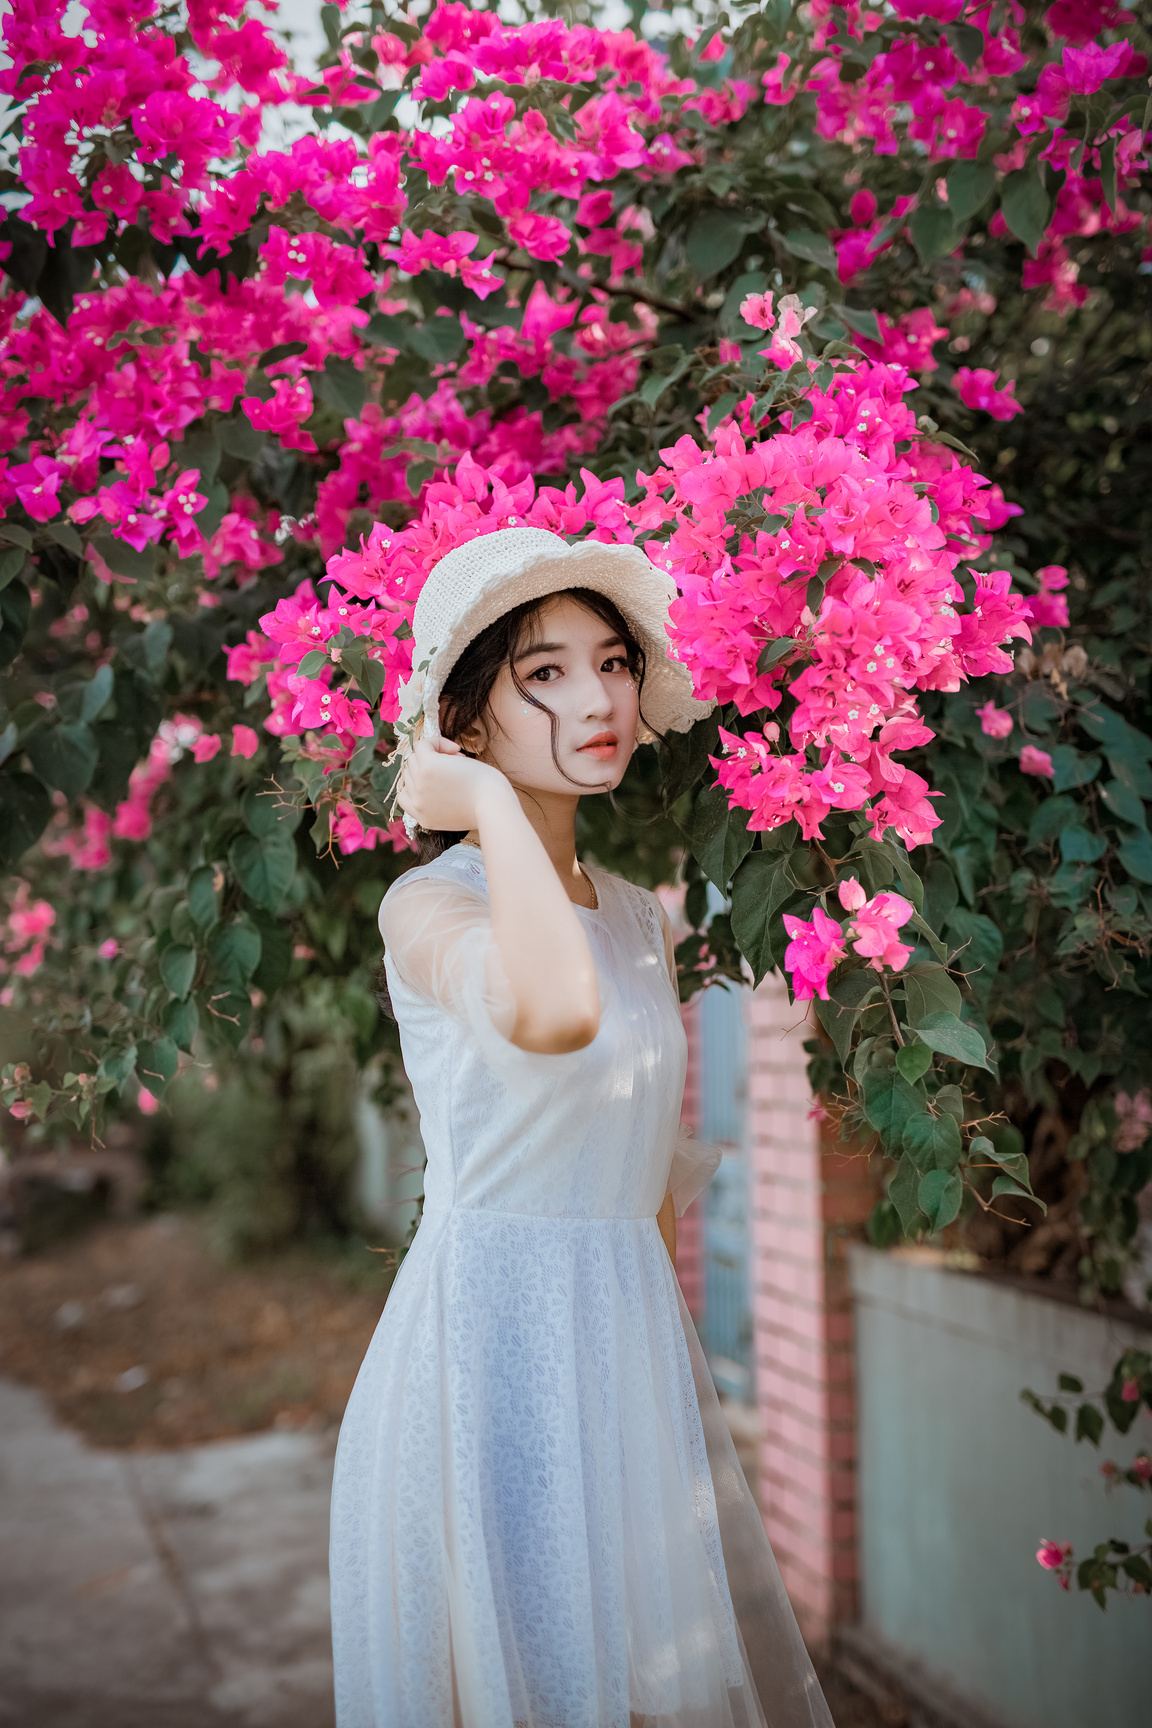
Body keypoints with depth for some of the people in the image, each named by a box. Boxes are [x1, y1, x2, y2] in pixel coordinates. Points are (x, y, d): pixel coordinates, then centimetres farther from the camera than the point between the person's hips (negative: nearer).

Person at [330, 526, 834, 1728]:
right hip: (488, 1348, -7)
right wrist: (491, 806, -25)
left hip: (634, 1354, 7)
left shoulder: (641, 917, 9)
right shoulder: (428, 905, -14)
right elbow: (552, 1012, -39)